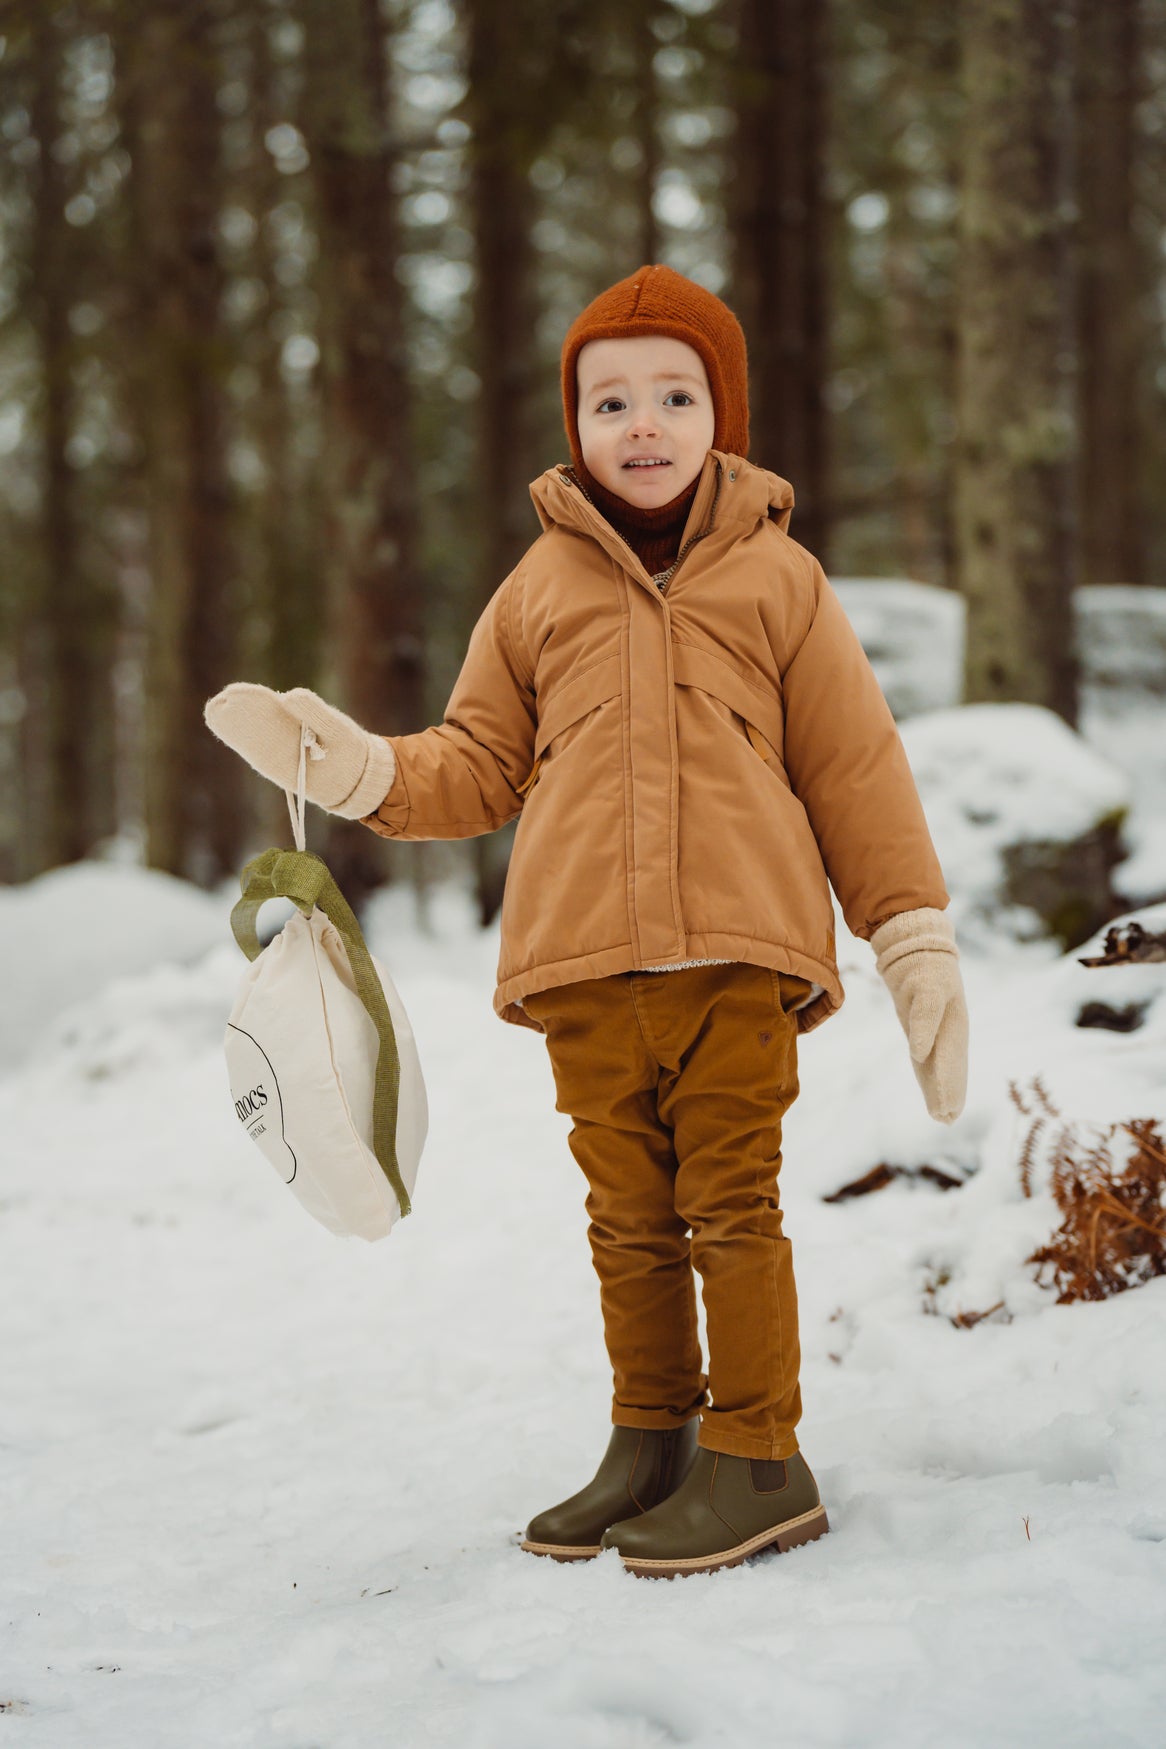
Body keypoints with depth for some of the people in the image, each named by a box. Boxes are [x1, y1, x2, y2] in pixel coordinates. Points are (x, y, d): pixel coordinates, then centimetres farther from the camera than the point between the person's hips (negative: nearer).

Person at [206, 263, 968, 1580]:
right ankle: (650, 1447, 20)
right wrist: (357, 768, -2)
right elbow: (482, 766, 15)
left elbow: (855, 767, 9)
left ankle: (756, 1460, 6)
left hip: (740, 950, -2)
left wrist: (916, 938, 5)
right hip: (585, 959, 3)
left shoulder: (777, 577, 8)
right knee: (629, 1216, 9)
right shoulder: (540, 585, 14)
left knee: (731, 1201, -2)